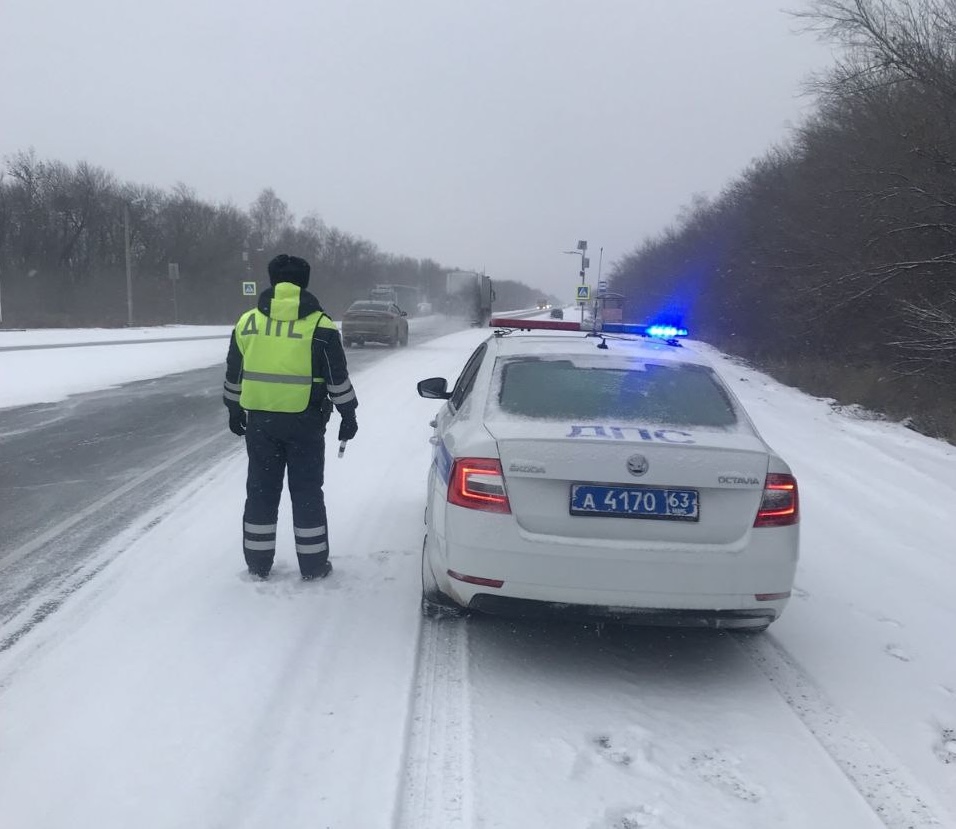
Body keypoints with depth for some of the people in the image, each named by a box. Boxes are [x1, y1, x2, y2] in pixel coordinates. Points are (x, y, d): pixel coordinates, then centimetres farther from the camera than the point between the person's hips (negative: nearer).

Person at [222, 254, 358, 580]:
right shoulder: (319, 325, -6)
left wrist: (235, 411, 22)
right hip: (305, 421, -3)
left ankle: (258, 564, 18)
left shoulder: (247, 322, 3)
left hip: (259, 419, 3)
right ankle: (313, 565, 11)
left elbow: (233, 375, 10)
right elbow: (338, 378, -4)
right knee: (307, 491, 6)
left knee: (261, 490, 12)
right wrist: (348, 414, 6)